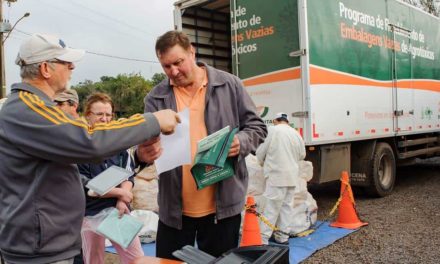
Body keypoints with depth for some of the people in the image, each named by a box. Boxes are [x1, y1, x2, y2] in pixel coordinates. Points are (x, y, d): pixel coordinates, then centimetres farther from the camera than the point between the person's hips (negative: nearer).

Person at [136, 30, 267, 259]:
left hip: (223, 204, -1)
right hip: (174, 208, 2)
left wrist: (241, 142, -19)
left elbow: (256, 127, 4)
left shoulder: (229, 85, 0)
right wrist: (142, 154, -25)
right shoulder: (155, 98, 2)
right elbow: (146, 140, 0)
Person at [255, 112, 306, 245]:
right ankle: (282, 236, 17)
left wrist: (264, 163, 16)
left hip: (276, 174, -6)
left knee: (271, 208, -7)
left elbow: (260, 153, -4)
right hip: (292, 175, 6)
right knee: (287, 206, 12)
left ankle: (262, 238, -7)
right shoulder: (296, 133, 9)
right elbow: (302, 155, 18)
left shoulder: (272, 130, -8)